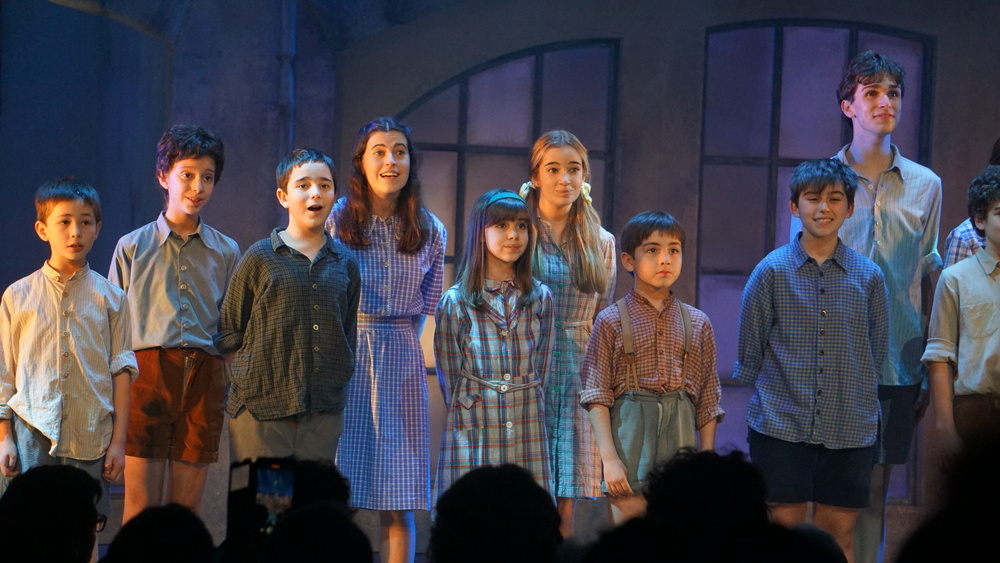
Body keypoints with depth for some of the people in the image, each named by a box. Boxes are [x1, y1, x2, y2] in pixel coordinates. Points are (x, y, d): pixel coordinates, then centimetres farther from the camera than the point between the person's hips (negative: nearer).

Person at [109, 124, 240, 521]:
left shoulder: (226, 252, 11)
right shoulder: (132, 247, 8)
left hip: (204, 378, 1)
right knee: (141, 505, -4)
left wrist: (231, 388, 3)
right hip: (147, 372, -1)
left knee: (187, 507, 3)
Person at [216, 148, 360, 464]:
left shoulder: (345, 264, 12)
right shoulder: (260, 259, 1)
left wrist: (339, 377, 10)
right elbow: (228, 333, 6)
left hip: (324, 414, 3)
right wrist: (252, 371, -4)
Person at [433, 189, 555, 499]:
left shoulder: (540, 299, 8)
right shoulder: (455, 303, 0)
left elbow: (540, 373, 10)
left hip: (528, 438, 2)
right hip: (474, 436, -2)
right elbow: (451, 382, 3)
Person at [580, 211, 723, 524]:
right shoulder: (611, 321, 2)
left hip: (681, 434, 3)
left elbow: (709, 399, 12)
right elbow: (596, 395, -2)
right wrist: (609, 458, -10)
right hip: (630, 433, -3)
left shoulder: (698, 324, 11)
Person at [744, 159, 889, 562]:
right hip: (781, 425, -2)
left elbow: (877, 350, 12)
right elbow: (749, 349, 4)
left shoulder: (868, 277, 3)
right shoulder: (772, 271, -2)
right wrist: (774, 396, 7)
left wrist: (850, 398, 10)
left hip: (849, 430, 2)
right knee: (783, 529, 1)